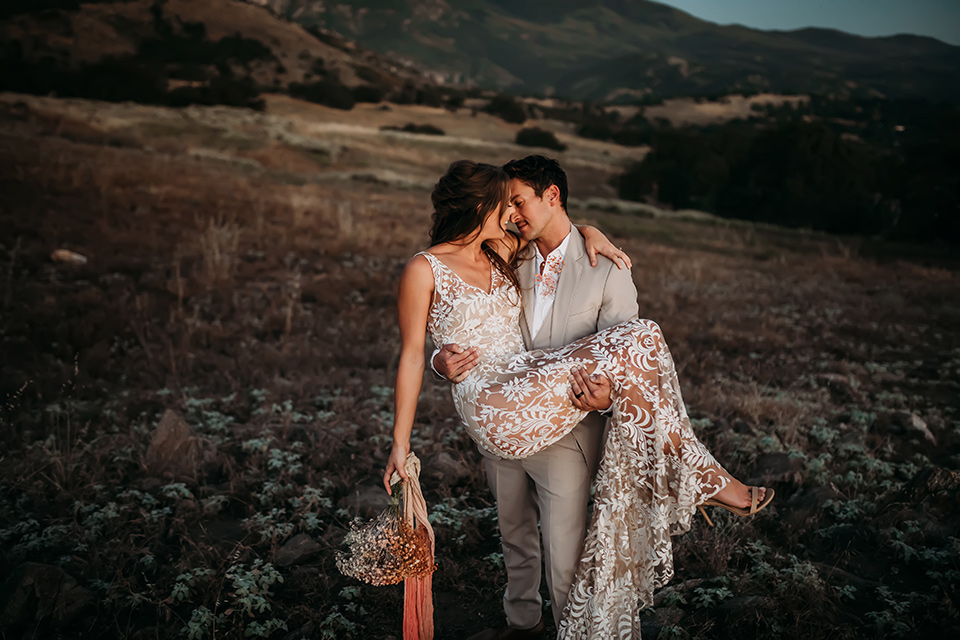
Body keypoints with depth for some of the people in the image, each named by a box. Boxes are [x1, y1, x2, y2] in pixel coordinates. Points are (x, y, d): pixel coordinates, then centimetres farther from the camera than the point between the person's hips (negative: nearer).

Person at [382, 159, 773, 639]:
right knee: (630, 348, -18)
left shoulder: (498, 253, 16)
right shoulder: (424, 270, -3)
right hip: (493, 408, -8)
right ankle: (703, 478, -3)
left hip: (528, 387, 8)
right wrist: (401, 442, -4)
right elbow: (412, 355, -3)